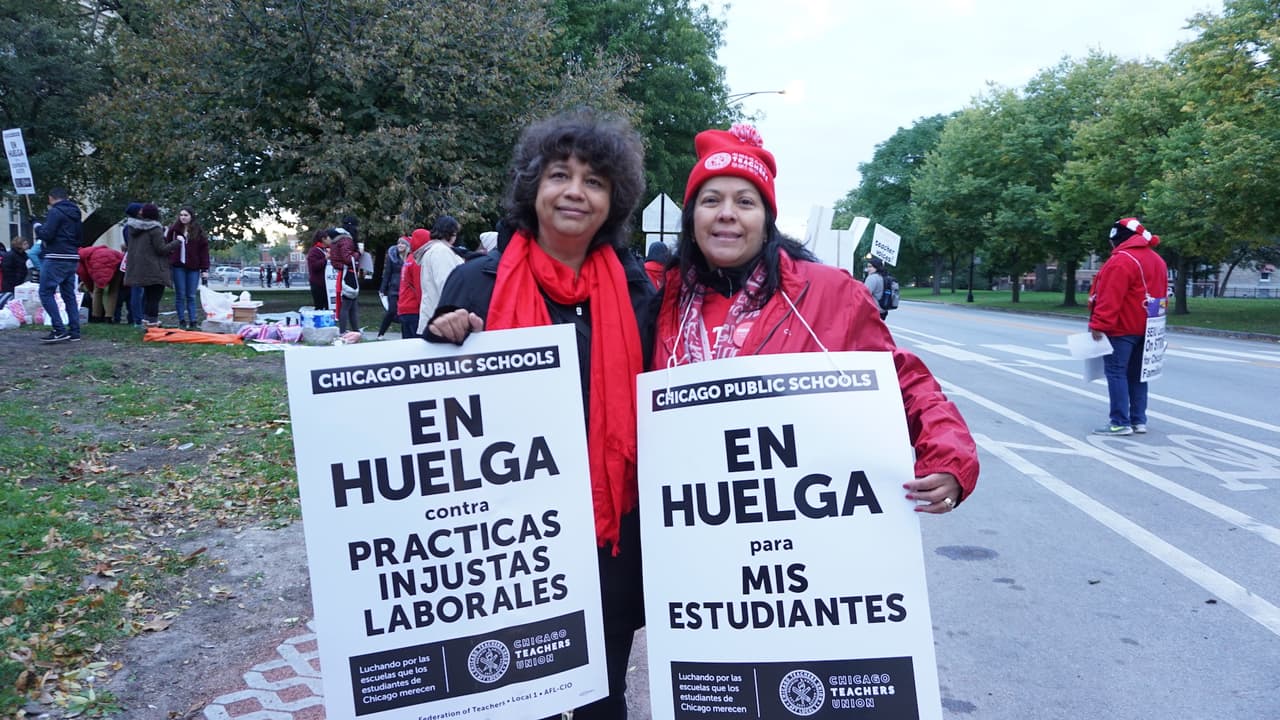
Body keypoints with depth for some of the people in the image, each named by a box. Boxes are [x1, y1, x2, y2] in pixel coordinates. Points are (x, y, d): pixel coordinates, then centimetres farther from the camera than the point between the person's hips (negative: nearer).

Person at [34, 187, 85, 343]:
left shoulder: (55, 212, -10)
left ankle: (59, 330, -12)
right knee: (69, 295, 11)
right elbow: (81, 239, 23)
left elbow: (46, 235, -15)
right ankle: (74, 331, 9)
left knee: (46, 293, -4)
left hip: (56, 259, -8)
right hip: (72, 259, 8)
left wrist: (38, 228, 3)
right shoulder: (75, 214, 16)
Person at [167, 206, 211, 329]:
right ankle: (182, 321, 9)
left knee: (191, 296, 3)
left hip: (193, 268, 0)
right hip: (178, 266, 1)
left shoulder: (199, 231, 2)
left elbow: (204, 250, 0)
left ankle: (193, 321, 5)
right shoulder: (174, 229, 4)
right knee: (180, 295, 4)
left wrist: (204, 269, -5)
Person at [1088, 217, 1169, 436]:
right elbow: (1161, 294, 19)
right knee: (1136, 375, 13)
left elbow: (1110, 297, -22)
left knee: (1116, 373, -6)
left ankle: (1120, 423, -8)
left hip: (1121, 328, -9)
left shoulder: (1122, 260, -16)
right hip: (1144, 327, 9)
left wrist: (1099, 324, -21)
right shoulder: (1157, 260, 15)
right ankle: (1138, 420, 15)